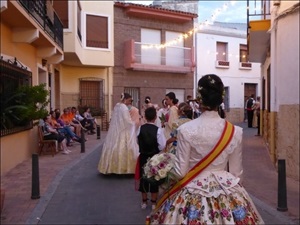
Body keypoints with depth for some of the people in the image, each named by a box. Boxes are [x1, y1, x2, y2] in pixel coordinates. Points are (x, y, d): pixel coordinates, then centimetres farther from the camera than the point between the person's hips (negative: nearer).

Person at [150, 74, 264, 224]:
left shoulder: (186, 130, -16)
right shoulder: (235, 132, -8)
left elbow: (180, 172, -10)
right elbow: (237, 173, 1)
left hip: (192, 194, -2)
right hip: (227, 192, 2)